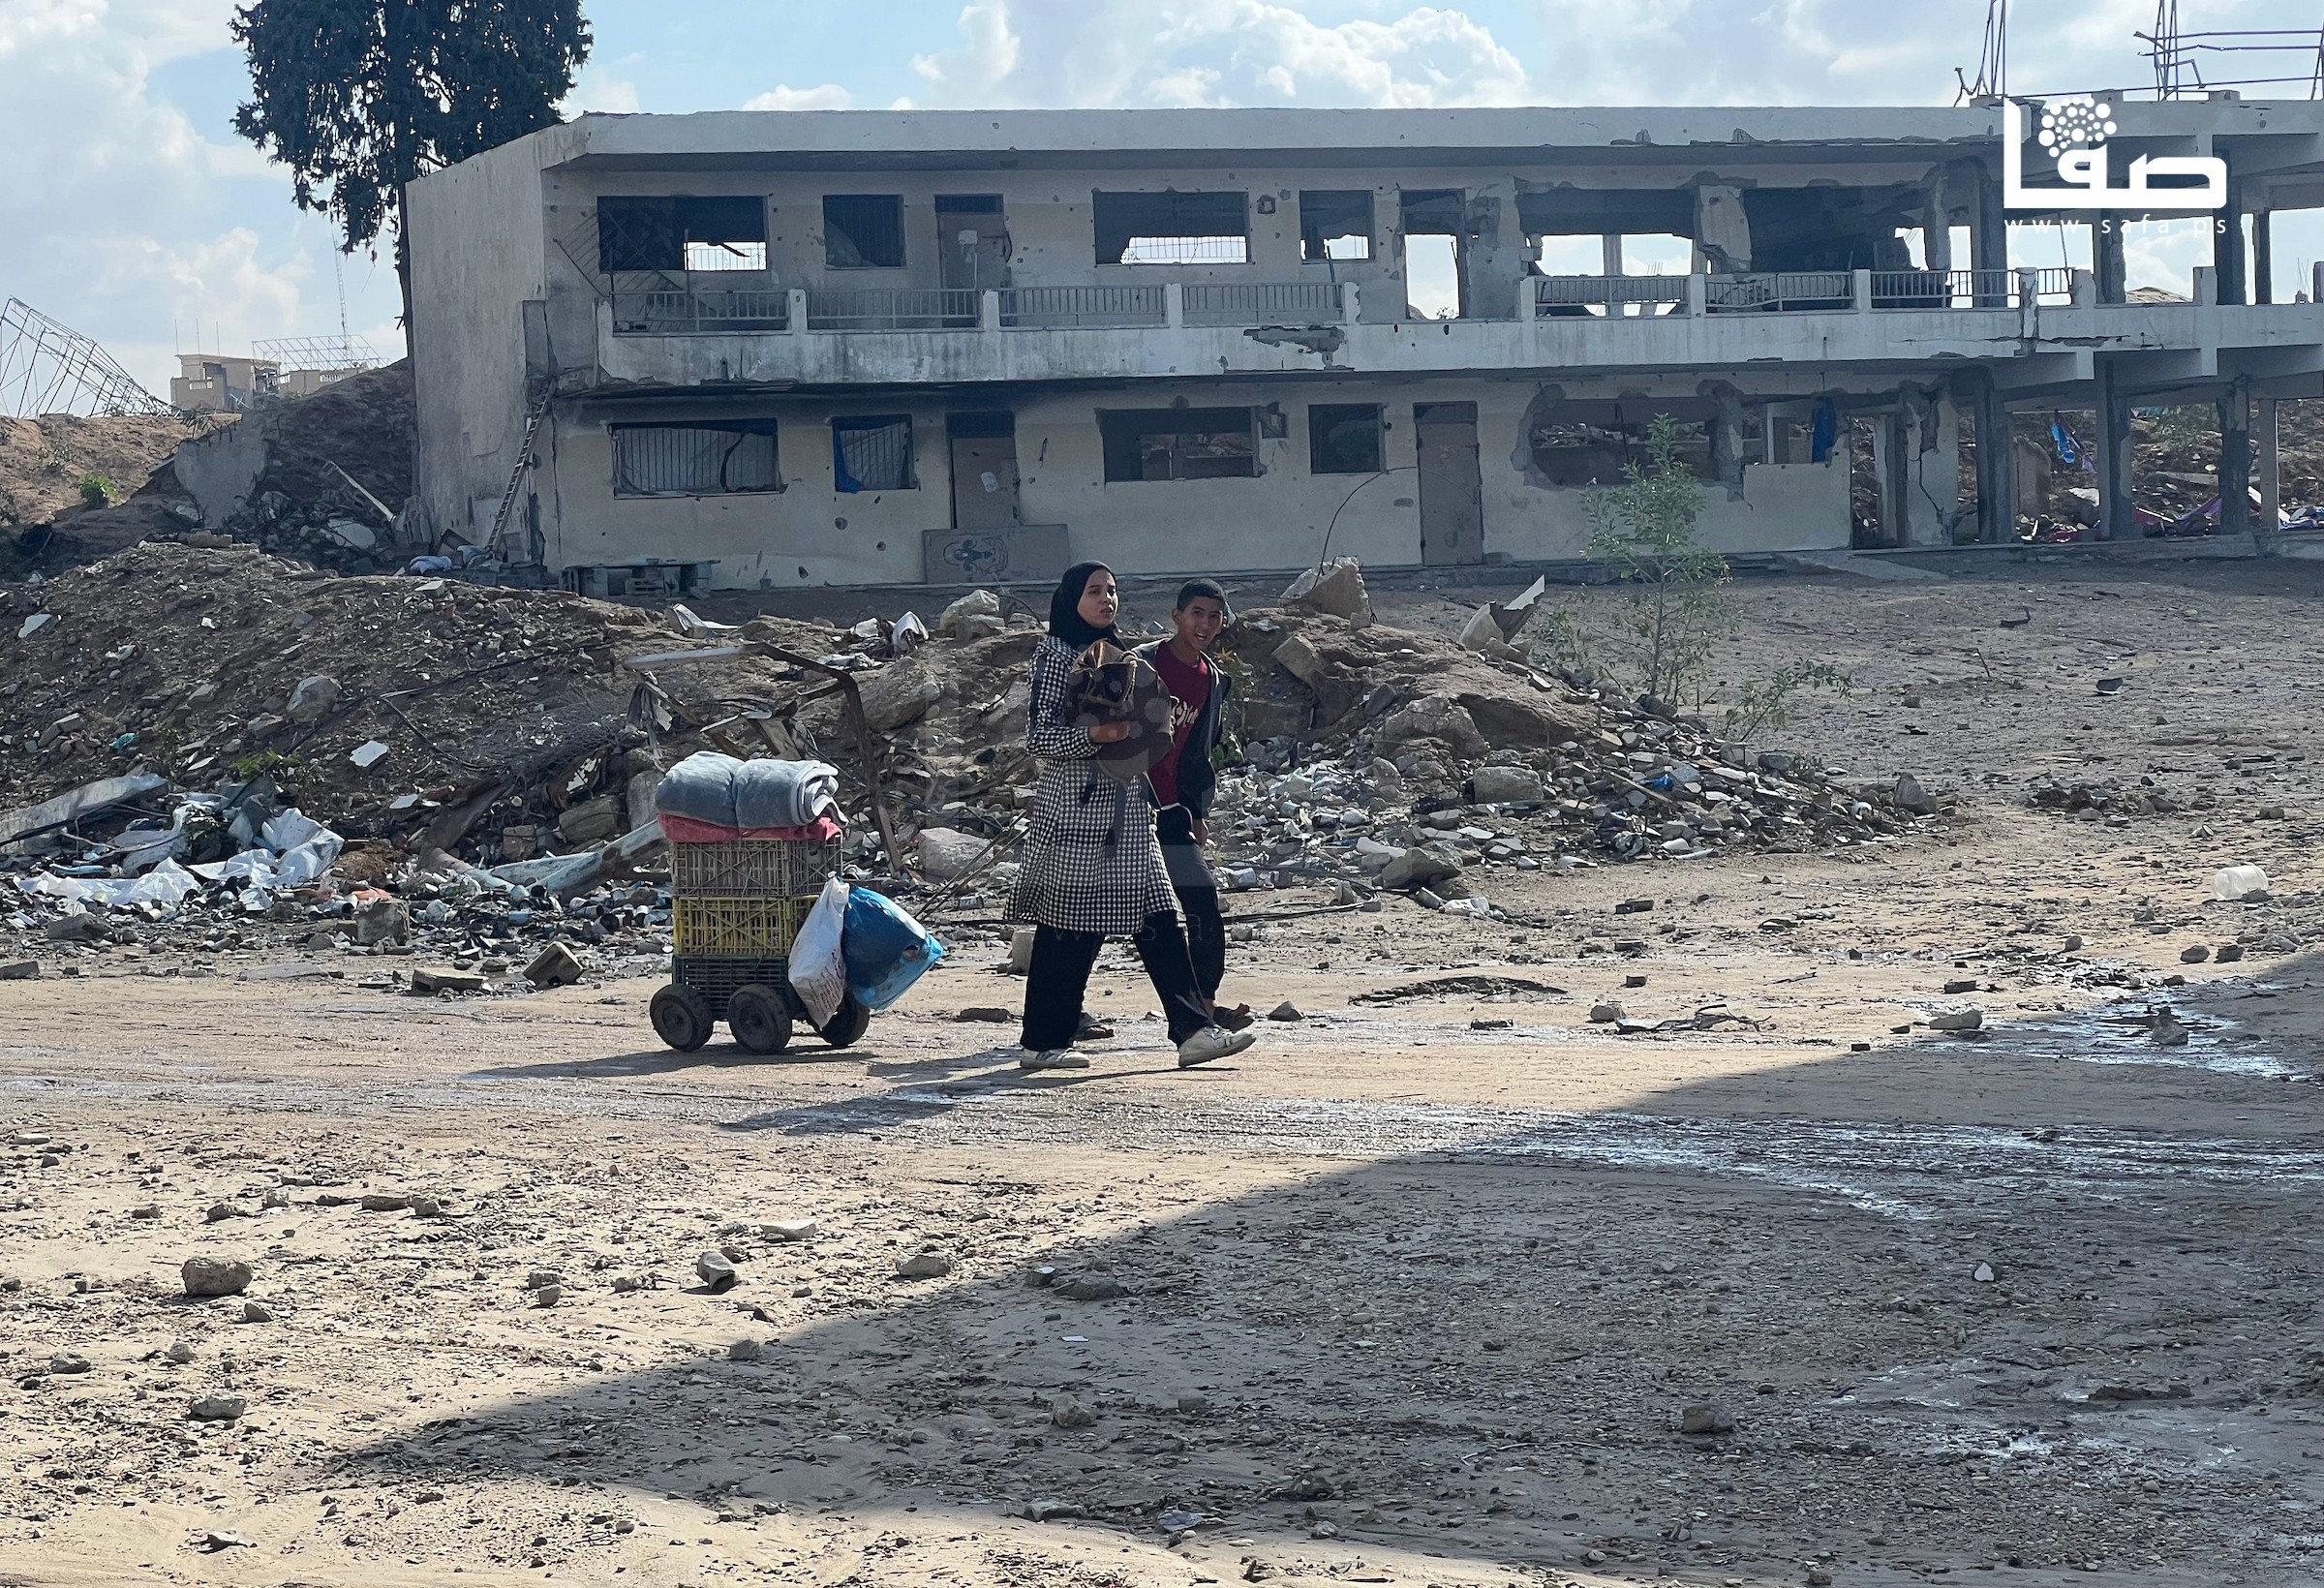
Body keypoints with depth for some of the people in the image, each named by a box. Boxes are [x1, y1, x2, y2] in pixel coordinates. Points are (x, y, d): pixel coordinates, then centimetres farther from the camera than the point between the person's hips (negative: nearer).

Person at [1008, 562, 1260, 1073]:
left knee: (1157, 919, 0)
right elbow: (1039, 734, -12)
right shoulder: (1056, 656, -6)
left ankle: (1194, 1031, -4)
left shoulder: (1119, 653, 18)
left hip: (1125, 808, 7)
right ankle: (1043, 1043, 5)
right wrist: (1092, 736, -26)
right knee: (1067, 927, -3)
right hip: (1076, 806, -7)